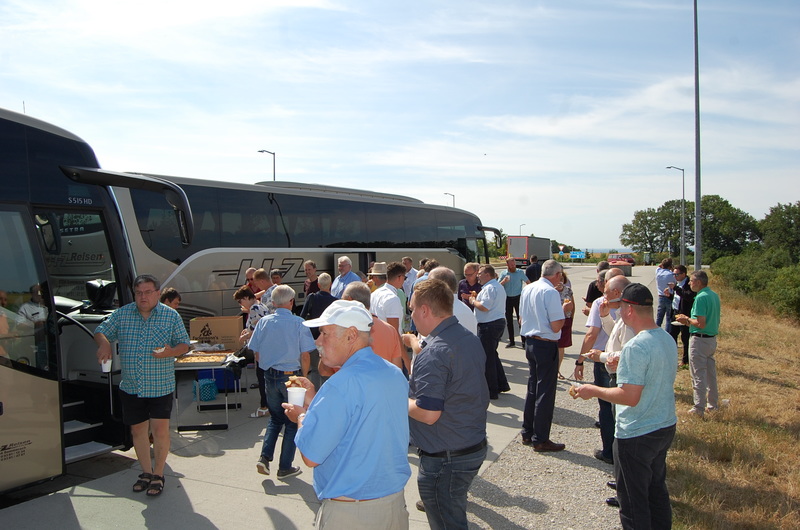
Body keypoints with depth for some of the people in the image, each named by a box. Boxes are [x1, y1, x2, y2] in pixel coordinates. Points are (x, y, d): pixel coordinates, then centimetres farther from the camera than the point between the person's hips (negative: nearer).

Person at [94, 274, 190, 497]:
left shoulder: (171, 316, -2)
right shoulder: (121, 314, 4)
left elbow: (184, 344, 1)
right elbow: (101, 332, 10)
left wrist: (170, 352, -21)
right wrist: (104, 344, -13)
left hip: (161, 386, -3)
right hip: (131, 387, 3)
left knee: (160, 430, -4)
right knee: (137, 430, 12)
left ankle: (158, 475, 15)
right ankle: (146, 472, 31)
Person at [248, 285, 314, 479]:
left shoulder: (263, 322, -2)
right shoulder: (298, 323, -13)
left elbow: (256, 354, 3)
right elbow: (305, 356, -13)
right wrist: (304, 376, 3)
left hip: (270, 376, 4)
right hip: (291, 376, -4)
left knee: (275, 418, 21)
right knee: (292, 422, 10)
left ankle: (264, 457, 8)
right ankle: (285, 467, 16)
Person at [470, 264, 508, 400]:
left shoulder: (489, 288, -18)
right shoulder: (498, 286, 17)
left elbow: (484, 307, -25)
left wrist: (473, 301, -7)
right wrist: (476, 300, 12)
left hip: (488, 326, -11)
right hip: (499, 321, 11)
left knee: (487, 358, -2)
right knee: (493, 355, 21)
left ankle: (491, 391, 4)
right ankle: (502, 385, 26)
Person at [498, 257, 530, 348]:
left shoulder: (520, 272, -2)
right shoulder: (503, 274, 2)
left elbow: (528, 282, 8)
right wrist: (504, 281, -19)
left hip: (518, 298, -2)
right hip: (507, 299, 2)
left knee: (520, 319, -4)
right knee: (509, 321, 7)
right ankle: (511, 341, 16)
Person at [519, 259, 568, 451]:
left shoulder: (527, 289, 7)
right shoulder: (551, 292, -18)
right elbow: (556, 326, -20)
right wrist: (563, 310, -4)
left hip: (529, 342, 8)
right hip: (546, 345, -8)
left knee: (532, 388, 18)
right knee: (545, 392, 2)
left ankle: (527, 433, 27)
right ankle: (540, 440, 10)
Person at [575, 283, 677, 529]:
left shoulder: (636, 347, -27)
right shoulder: (667, 338, 1)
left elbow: (630, 397, -29)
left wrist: (593, 391, -16)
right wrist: (622, 364, 17)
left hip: (637, 436, -9)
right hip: (666, 427, 9)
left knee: (633, 499, 8)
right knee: (656, 489, 25)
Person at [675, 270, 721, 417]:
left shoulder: (701, 298, -21)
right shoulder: (714, 295, 8)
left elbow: (701, 324, -26)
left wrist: (687, 320, -7)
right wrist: (689, 320, 13)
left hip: (699, 340, -9)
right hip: (712, 338, 9)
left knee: (698, 375, -1)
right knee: (711, 373, 18)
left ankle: (699, 408, 5)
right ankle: (713, 404, 28)